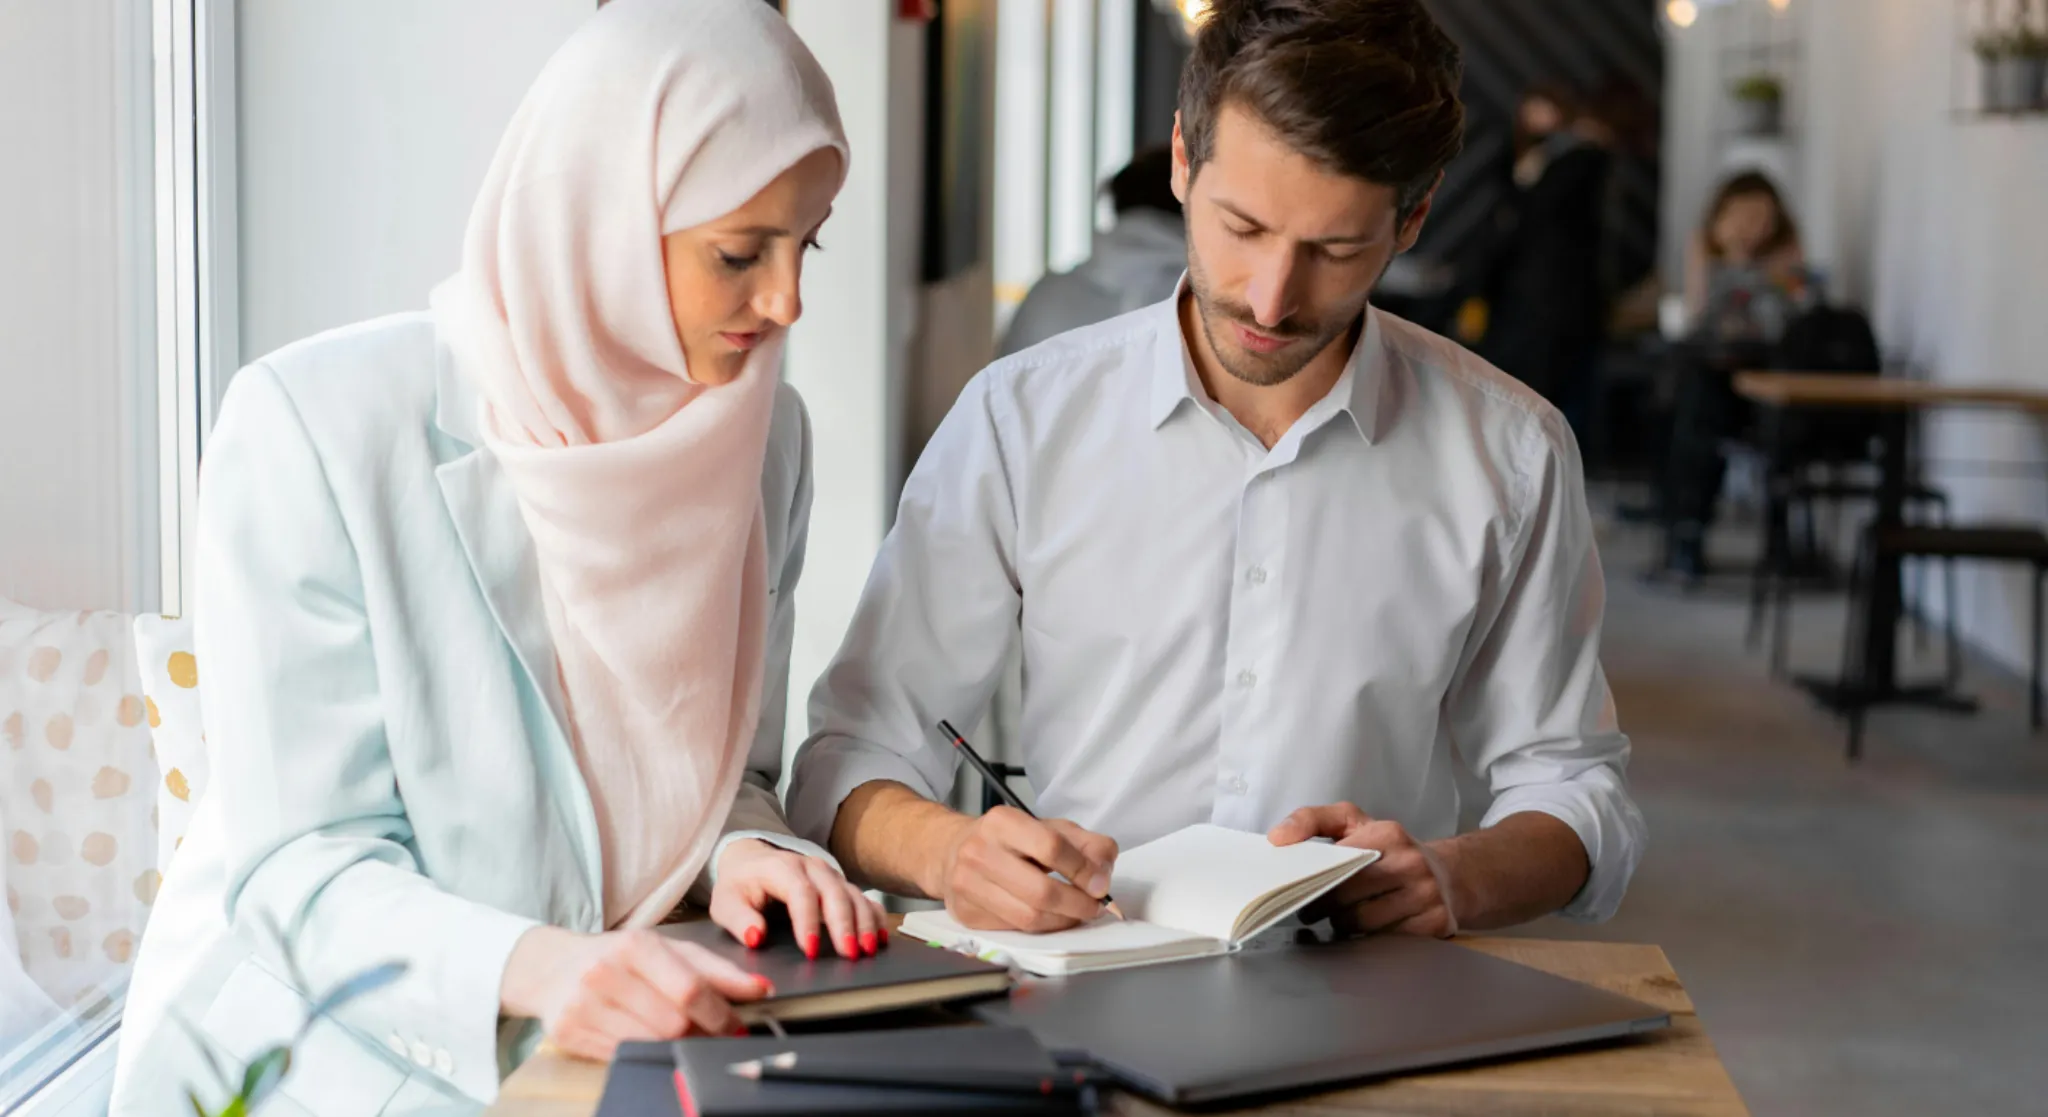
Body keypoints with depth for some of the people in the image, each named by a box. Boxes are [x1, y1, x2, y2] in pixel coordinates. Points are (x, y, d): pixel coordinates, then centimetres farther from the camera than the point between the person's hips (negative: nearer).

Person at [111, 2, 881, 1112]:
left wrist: (743, 851, -11)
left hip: (619, 1025, 5)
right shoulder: (313, 424, -14)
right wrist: (532, 965, -34)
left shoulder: (762, 432, 3)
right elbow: (300, 871, -16)